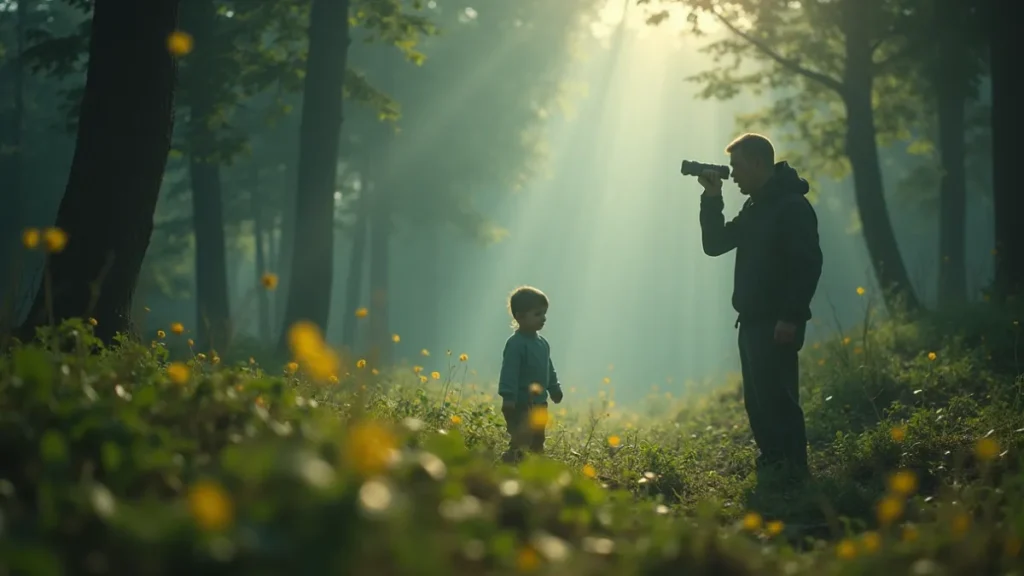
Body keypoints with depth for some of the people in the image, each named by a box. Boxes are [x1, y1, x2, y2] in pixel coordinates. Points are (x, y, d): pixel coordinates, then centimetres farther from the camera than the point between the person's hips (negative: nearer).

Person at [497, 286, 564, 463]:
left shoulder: (542, 343, 12)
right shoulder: (515, 343, -17)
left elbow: (549, 370, 24)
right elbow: (509, 372, -23)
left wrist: (555, 390, 27)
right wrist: (508, 398, -29)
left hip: (539, 405, 9)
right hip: (520, 406, -9)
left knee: (537, 444, 16)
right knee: (520, 445, -14)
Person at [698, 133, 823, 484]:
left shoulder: (792, 206, -12)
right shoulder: (755, 207, 17)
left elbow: (808, 265, -19)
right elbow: (715, 244, 18)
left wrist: (791, 317, -24)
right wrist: (712, 199, 6)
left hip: (778, 325, -9)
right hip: (753, 321, 9)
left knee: (777, 399, -12)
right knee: (757, 401, 9)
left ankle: (793, 472, -11)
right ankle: (771, 469, 13)